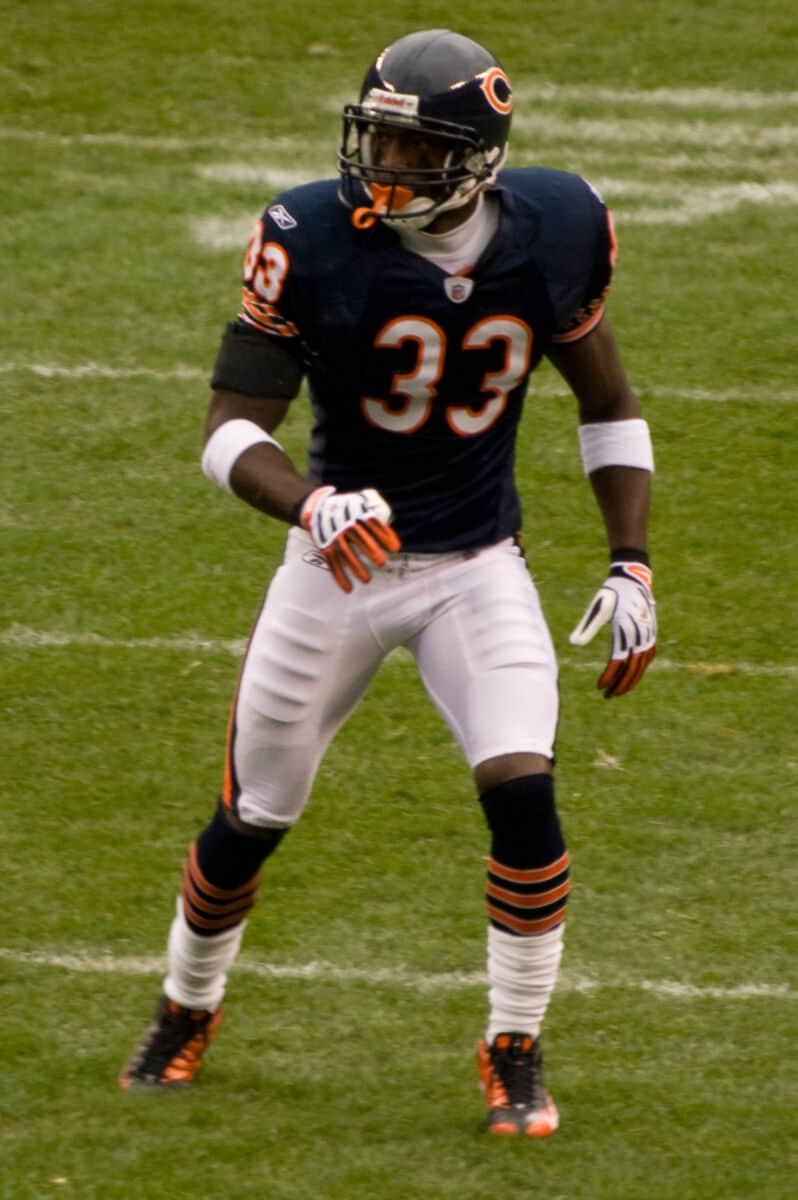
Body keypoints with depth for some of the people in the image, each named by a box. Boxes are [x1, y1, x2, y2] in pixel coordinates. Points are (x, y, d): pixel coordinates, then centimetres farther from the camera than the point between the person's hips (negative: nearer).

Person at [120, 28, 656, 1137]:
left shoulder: (551, 233, -11)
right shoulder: (313, 242, -20)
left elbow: (607, 403, 5)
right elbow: (231, 428, -20)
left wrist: (631, 567, -2)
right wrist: (310, 506, -41)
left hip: (478, 567, 1)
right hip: (342, 556, -1)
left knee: (522, 790, -17)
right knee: (251, 819, 8)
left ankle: (515, 1053, 1)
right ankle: (187, 1012, 36)